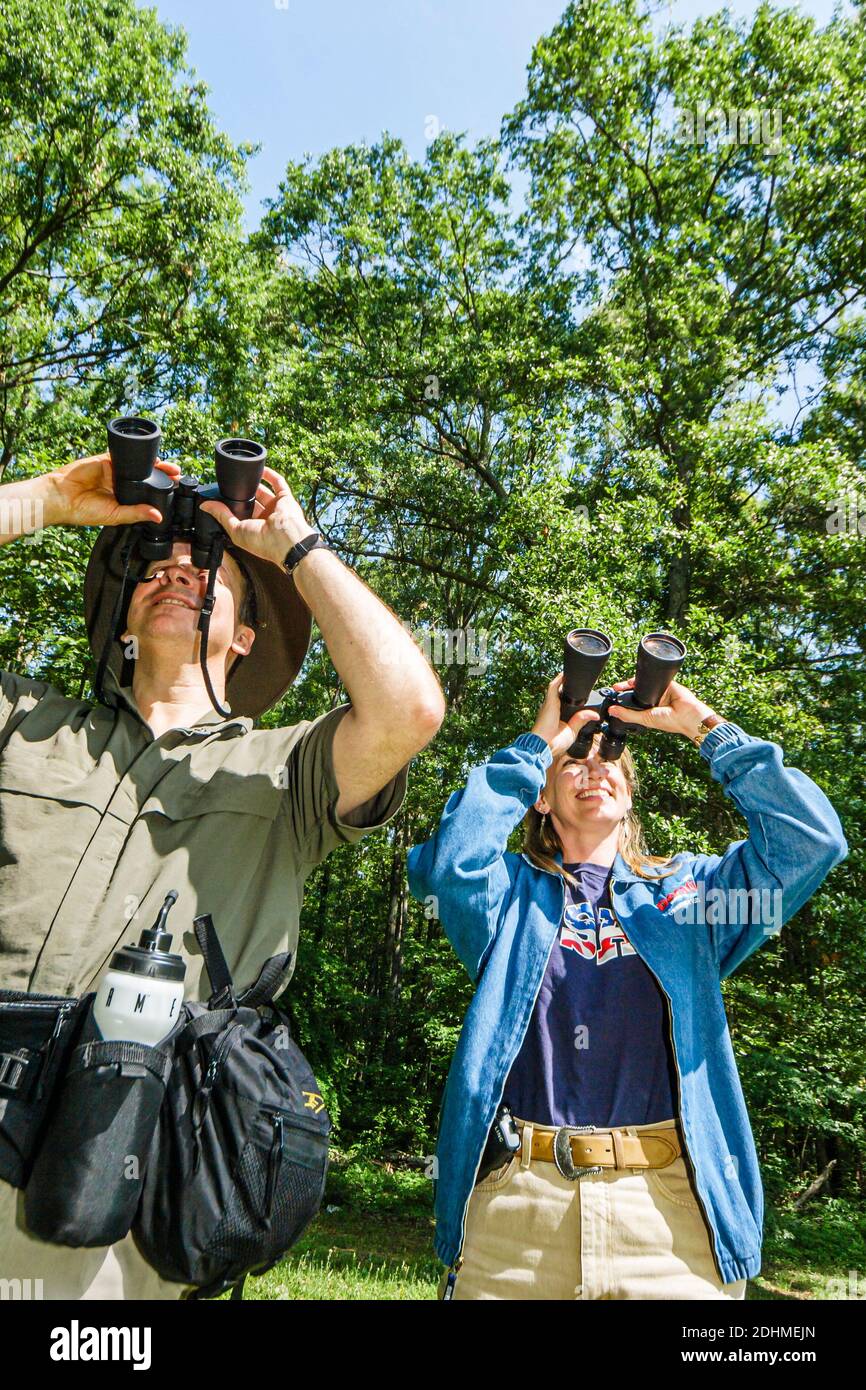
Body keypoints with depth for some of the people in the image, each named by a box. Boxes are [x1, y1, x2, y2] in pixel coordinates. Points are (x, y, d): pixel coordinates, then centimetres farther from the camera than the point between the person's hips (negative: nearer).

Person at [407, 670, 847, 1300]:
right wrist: (536, 745, -4)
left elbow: (812, 840, 0)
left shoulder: (686, 888, 13)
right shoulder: (512, 892, 10)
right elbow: (453, 859, -13)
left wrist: (707, 727, 2)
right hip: (518, 1198, 0)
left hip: (670, 1203, 1)